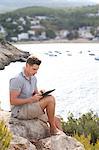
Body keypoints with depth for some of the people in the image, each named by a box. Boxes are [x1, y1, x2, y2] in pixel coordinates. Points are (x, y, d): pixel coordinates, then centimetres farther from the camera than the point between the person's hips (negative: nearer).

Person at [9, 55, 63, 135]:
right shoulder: (17, 79, -18)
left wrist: (40, 94, -5)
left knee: (57, 120, 0)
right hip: (20, 111, -9)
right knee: (50, 99, -19)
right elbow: (12, 101, -22)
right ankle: (53, 128, -6)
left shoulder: (33, 78, 9)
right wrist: (32, 99, -24)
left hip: (30, 110, 9)